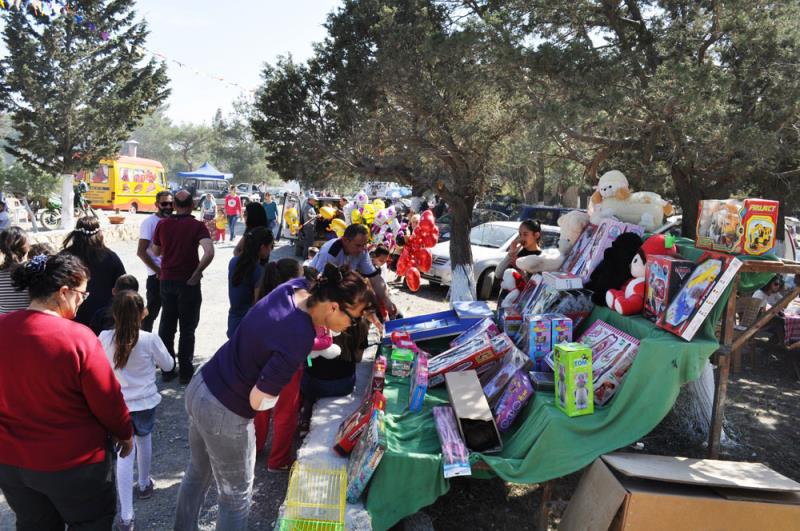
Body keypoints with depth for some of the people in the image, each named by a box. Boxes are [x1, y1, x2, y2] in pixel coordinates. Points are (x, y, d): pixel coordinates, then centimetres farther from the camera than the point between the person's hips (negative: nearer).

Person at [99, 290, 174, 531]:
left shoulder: (105, 338, -12)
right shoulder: (150, 340, -16)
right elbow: (168, 365, -1)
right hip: (145, 403, 0)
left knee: (124, 455, 4)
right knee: (144, 440, 25)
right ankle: (144, 485, 47)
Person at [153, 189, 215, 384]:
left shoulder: (163, 225, 0)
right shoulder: (197, 226, -10)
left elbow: (156, 251, 13)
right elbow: (209, 253, -25)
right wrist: (196, 274, -15)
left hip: (166, 280, 3)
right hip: (188, 282, -3)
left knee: (166, 326, 14)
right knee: (187, 329, 6)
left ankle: (167, 369, 21)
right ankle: (185, 372, 11)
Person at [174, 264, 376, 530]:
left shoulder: (299, 286, -11)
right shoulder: (299, 339, -32)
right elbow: (258, 401, -23)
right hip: (225, 415, -8)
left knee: (198, 473, 30)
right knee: (236, 495, 16)